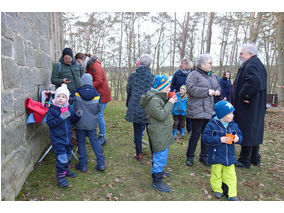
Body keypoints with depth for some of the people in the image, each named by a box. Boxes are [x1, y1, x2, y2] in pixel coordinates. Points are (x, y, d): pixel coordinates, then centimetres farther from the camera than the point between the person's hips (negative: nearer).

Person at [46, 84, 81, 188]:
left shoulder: (69, 108, 4)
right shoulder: (52, 109, -12)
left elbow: (72, 121, 10)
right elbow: (50, 123, -18)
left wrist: (77, 115, -9)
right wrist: (61, 118, -29)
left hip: (68, 136, 6)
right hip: (57, 138, -6)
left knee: (68, 154, 20)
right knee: (61, 157, -7)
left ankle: (66, 170, 40)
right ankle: (60, 176, 4)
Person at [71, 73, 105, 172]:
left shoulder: (76, 93, -9)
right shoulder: (96, 95, -4)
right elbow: (98, 110, 4)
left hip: (80, 123, -1)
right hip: (92, 123, 2)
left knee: (81, 142, 10)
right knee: (94, 141, 10)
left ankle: (83, 165, 16)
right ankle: (101, 163, 10)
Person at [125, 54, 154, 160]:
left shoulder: (133, 75, -4)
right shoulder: (152, 76, -7)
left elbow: (128, 90, 6)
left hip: (135, 107, 1)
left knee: (137, 131, 12)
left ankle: (139, 154, 19)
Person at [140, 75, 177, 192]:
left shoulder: (159, 97, 11)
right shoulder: (153, 100, -22)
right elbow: (161, 115, -27)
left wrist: (169, 101, 5)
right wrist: (170, 103, -18)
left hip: (163, 133, 11)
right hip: (159, 135, -11)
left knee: (159, 154, 25)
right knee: (161, 155, -4)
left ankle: (158, 170, 44)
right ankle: (156, 180, 8)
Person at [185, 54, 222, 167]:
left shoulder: (213, 76, 18)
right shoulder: (193, 75, -6)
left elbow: (218, 86, 27)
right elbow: (191, 89, -19)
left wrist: (218, 91, 2)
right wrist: (207, 92, -18)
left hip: (210, 111, 7)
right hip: (197, 111, -7)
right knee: (195, 134, -2)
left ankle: (203, 156, 26)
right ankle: (190, 157, 14)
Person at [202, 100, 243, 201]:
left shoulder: (233, 125, 1)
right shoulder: (212, 125, -16)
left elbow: (240, 135, 11)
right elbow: (205, 137, -18)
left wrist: (237, 138, -13)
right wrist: (219, 140, -25)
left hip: (229, 156, 4)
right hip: (216, 156, -4)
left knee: (230, 175, 11)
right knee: (216, 174, 13)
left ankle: (232, 194, 26)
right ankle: (217, 189, 35)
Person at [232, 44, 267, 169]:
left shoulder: (250, 66, -17)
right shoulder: (259, 64, 16)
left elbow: (254, 81, -35)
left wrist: (243, 96, -25)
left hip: (248, 107, -10)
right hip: (257, 107, 10)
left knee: (246, 133, -1)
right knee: (254, 132, 18)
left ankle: (244, 161, 11)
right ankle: (255, 159, 30)